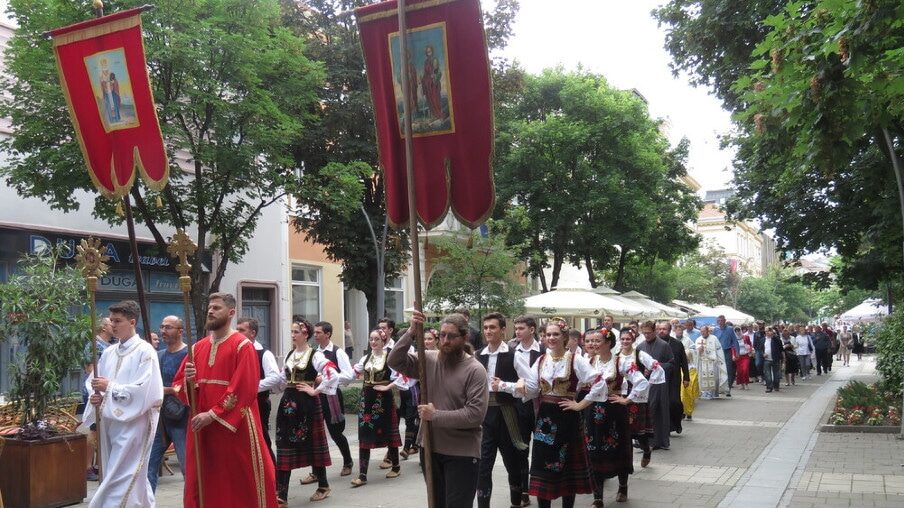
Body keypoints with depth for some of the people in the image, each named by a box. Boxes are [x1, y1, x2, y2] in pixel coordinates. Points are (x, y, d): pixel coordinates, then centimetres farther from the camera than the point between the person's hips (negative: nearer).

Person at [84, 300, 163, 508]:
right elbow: (94, 383, 17)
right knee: (134, 479, 15)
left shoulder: (144, 351, -8)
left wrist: (110, 387, -17)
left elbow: (146, 390, -17)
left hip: (134, 423, -7)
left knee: (121, 480, -7)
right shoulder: (108, 353, 12)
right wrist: (96, 397, -5)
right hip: (110, 422, 7)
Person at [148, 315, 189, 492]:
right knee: (148, 465, 8)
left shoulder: (189, 354, -9)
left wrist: (166, 390, -17)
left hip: (180, 418, -7)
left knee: (188, 467, 0)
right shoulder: (158, 356, 13)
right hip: (159, 417, 7)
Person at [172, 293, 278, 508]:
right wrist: (188, 380, -11)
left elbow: (244, 388, -16)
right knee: (203, 485, 9)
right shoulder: (198, 347, 11)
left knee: (240, 484, 2)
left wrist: (212, 414, -18)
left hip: (235, 427, -6)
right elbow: (178, 384, 12)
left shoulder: (242, 345, -8)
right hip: (202, 427, 6)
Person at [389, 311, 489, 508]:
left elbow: (475, 415, -21)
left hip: (461, 454, -5)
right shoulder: (429, 359, 0)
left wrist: (435, 416, -18)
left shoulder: (475, 370, -14)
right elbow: (394, 362, -8)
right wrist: (411, 332, -20)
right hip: (430, 447, 5)